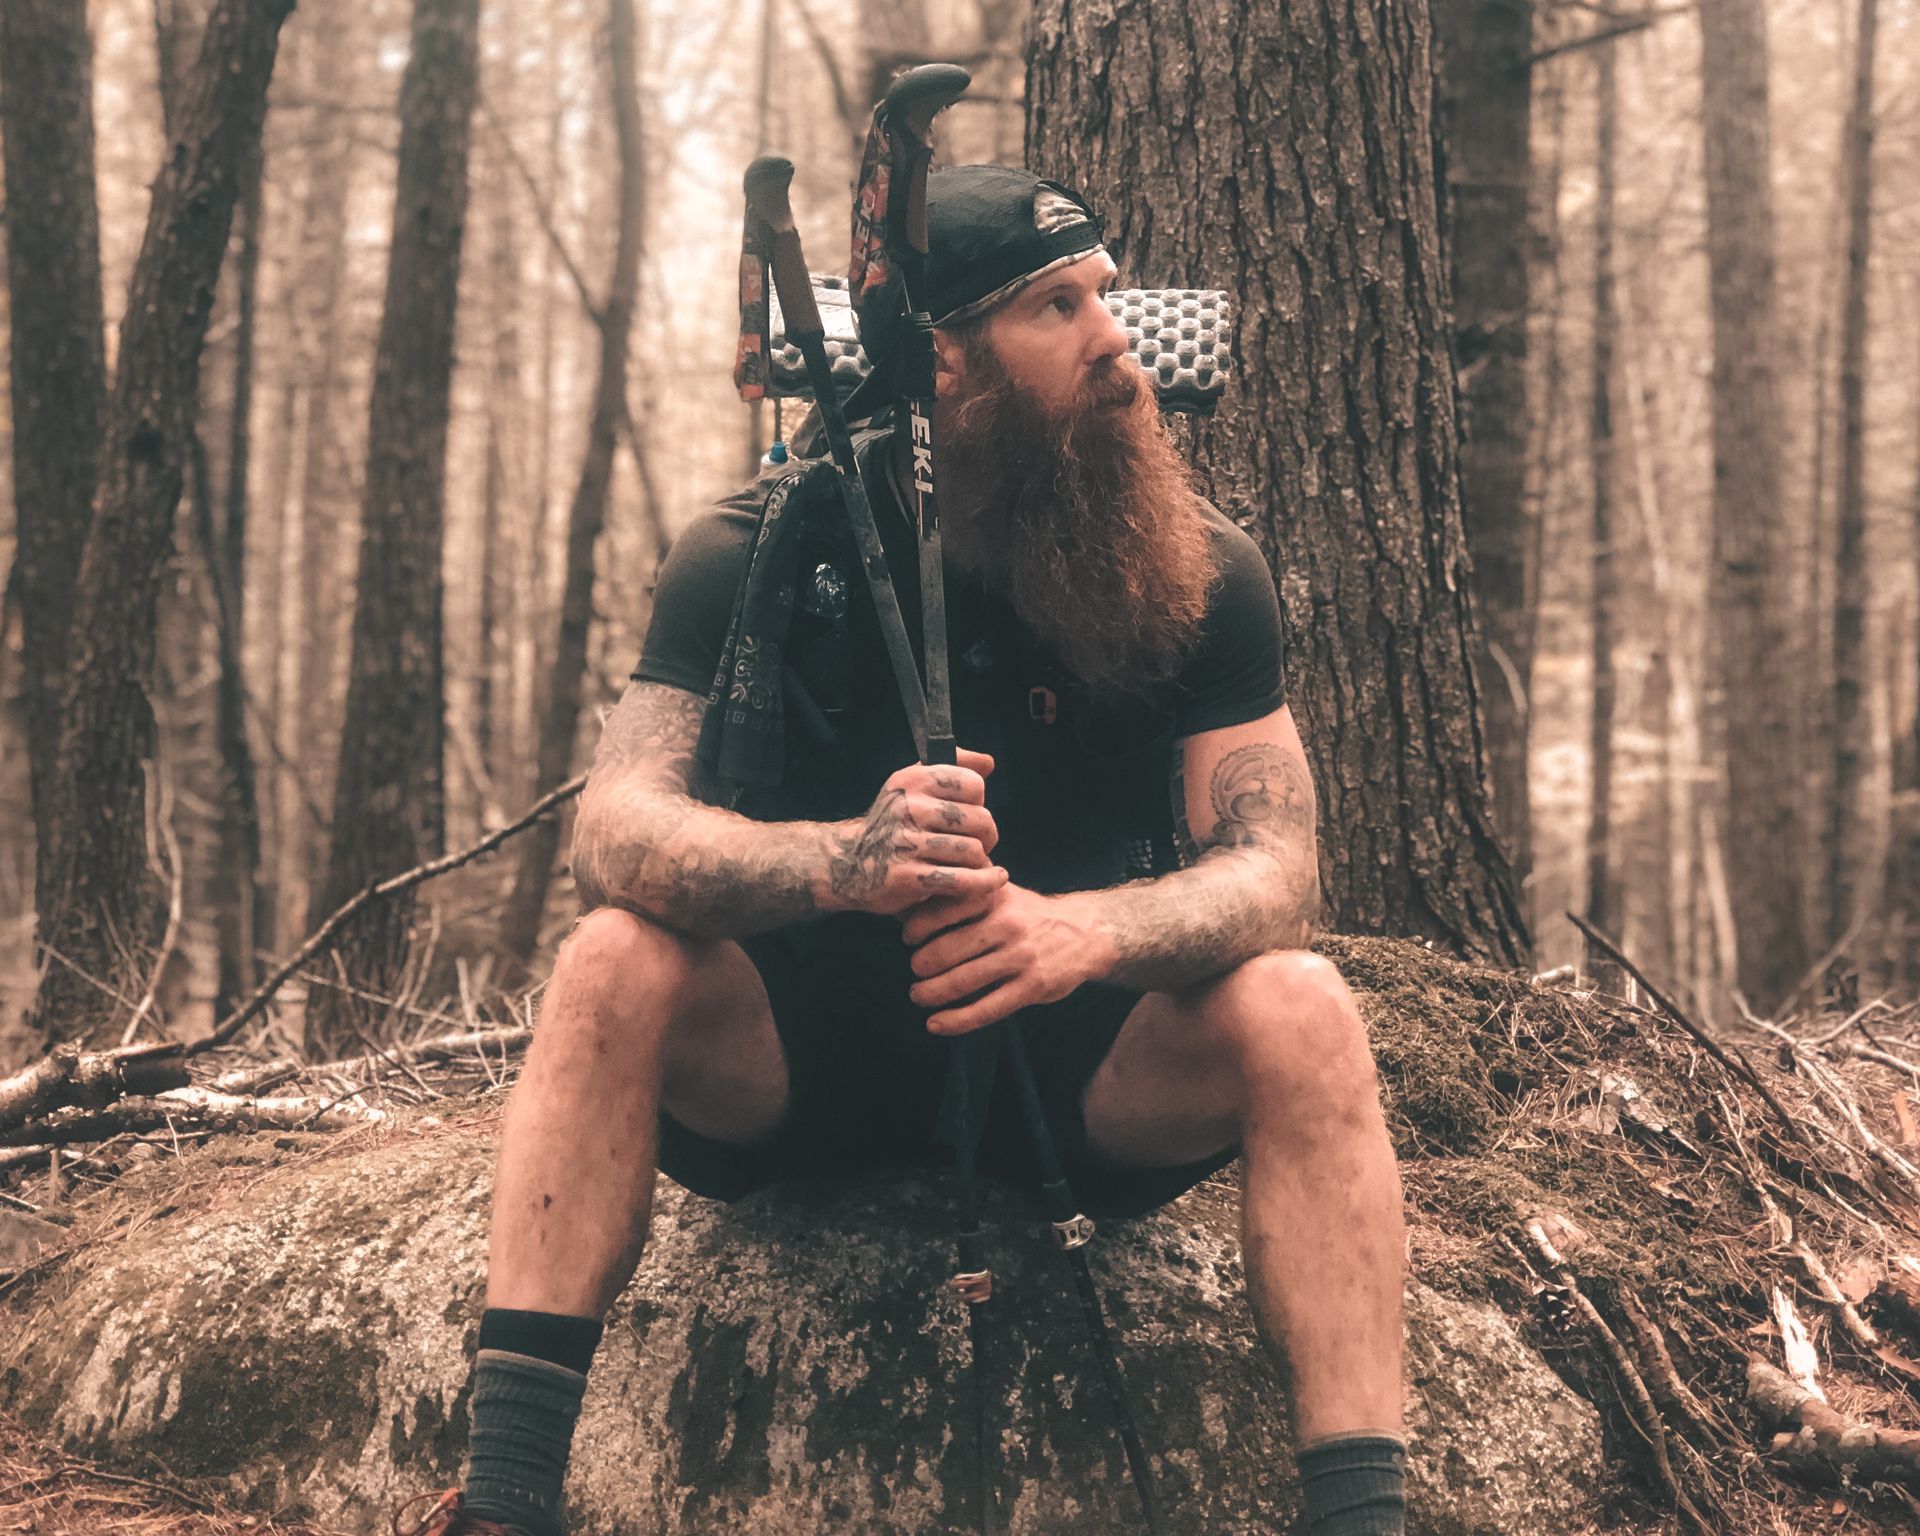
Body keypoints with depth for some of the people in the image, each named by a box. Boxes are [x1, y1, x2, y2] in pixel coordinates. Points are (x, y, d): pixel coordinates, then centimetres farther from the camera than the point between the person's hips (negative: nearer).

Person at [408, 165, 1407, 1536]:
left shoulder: (1201, 577, -8)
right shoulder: (760, 558, -12)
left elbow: (1272, 870, -17)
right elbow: (617, 832, -25)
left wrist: (1079, 931, -40)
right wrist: (842, 860, -46)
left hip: (1082, 1067, 1)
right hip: (798, 1054, 0)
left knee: (1301, 1013, -28)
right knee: (617, 964, -29)